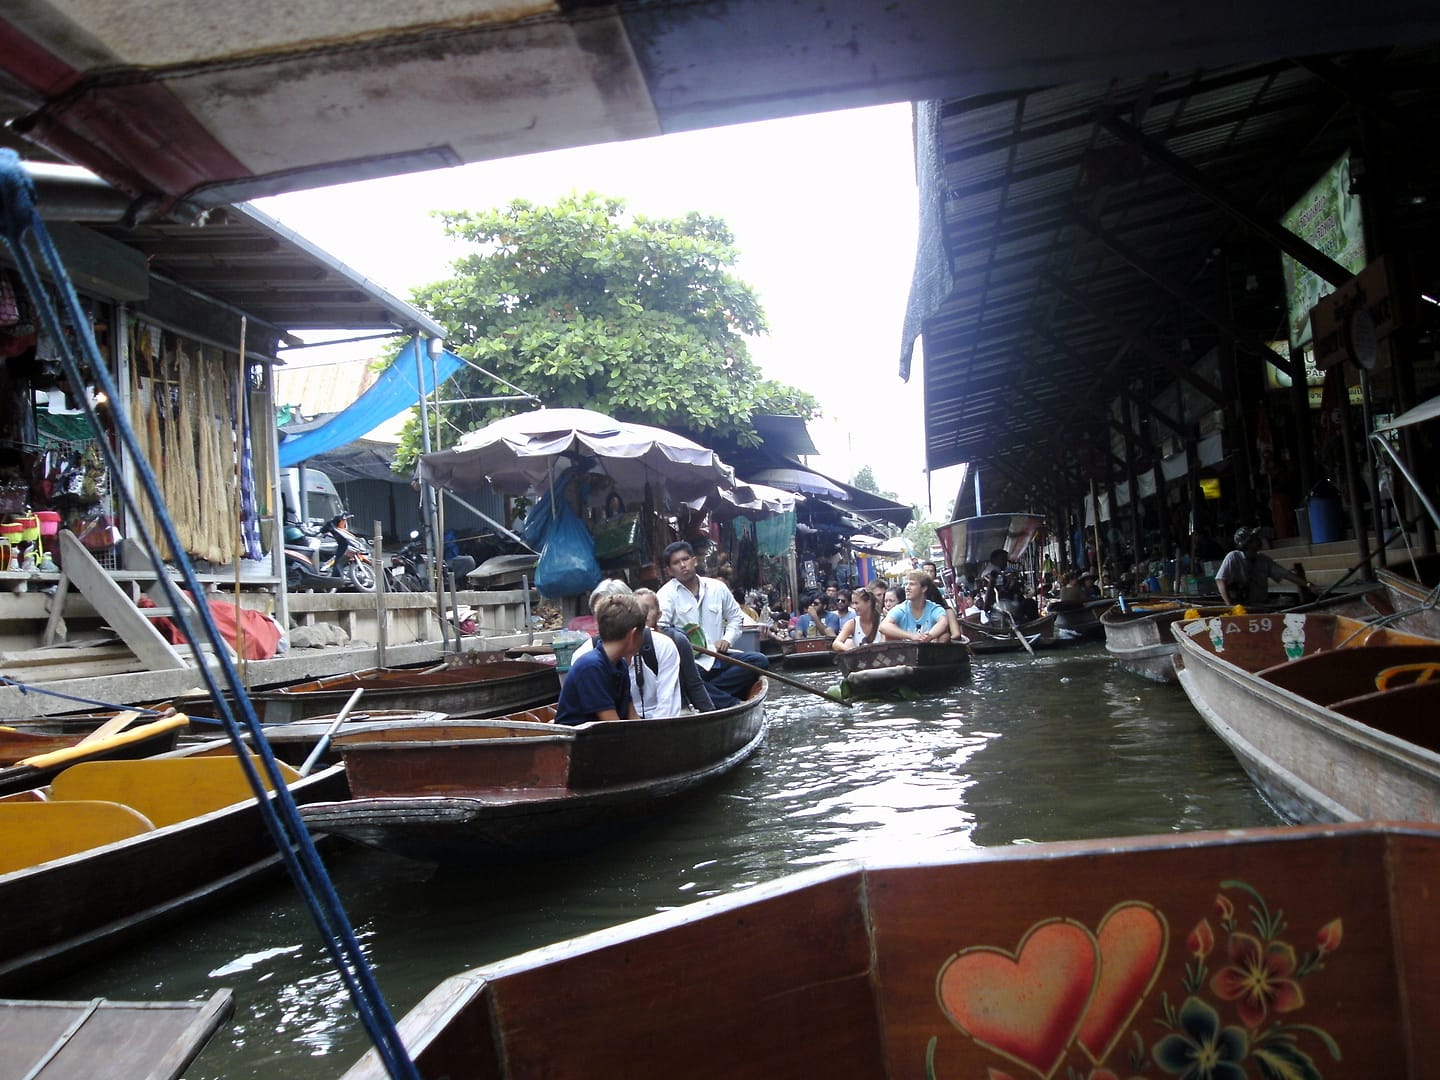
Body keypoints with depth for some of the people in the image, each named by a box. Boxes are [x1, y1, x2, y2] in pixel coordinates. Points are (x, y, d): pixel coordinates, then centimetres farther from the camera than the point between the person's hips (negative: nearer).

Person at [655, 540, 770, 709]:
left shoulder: (717, 587, 11)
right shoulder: (666, 594, -1)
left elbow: (736, 617, 21)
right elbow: (660, 627, -17)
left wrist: (727, 639, 3)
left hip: (719, 657, 5)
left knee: (759, 660, -16)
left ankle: (709, 692, -22)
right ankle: (733, 704, -31)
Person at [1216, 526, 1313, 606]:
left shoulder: (1264, 559, 6)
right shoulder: (1233, 558, -9)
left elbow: (1285, 574, 8)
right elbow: (1220, 581, -15)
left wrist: (1306, 584, -3)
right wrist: (1230, 606, -21)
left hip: (1261, 606, 6)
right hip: (1240, 607, -6)